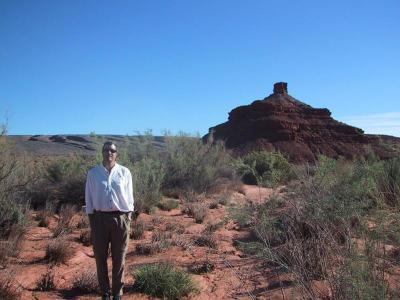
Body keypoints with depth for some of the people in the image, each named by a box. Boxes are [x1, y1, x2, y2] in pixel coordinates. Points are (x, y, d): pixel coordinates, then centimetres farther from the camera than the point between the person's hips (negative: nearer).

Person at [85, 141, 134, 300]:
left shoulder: (124, 172, 1)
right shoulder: (93, 173, 3)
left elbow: (129, 198, 4)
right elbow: (89, 199, 5)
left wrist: (128, 219, -1)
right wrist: (91, 222, 0)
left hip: (120, 218, 0)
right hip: (100, 218, 1)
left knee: (119, 258, 8)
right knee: (100, 257, 8)